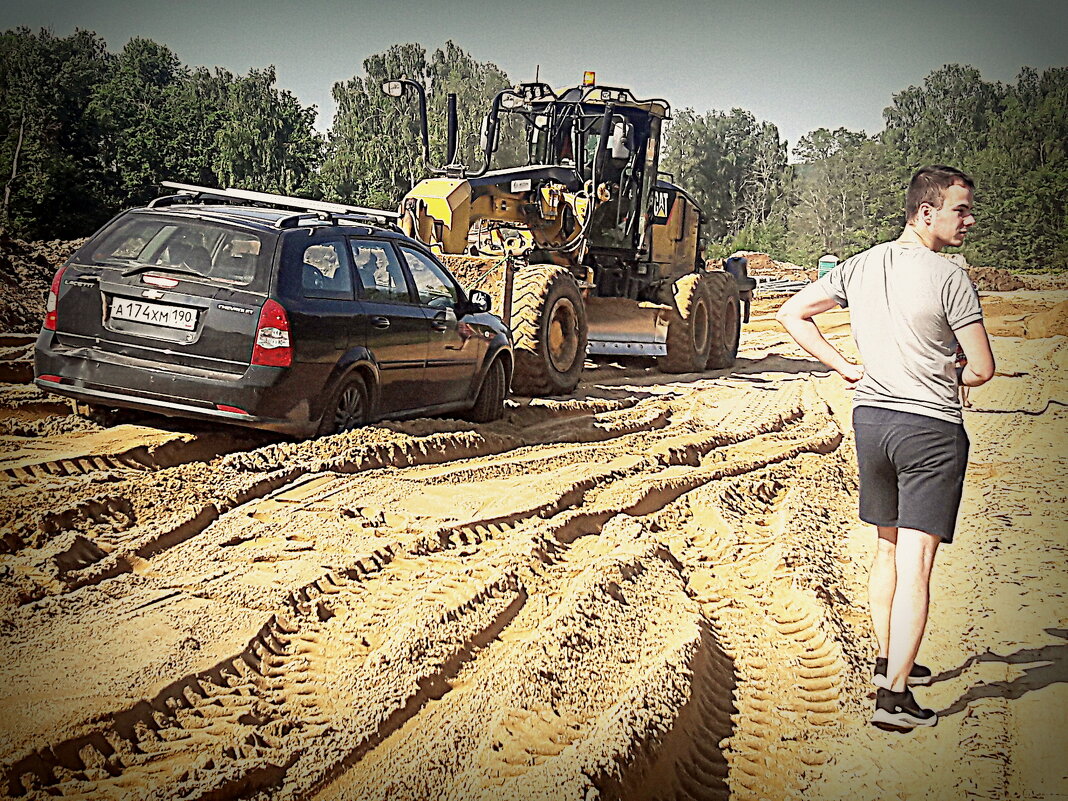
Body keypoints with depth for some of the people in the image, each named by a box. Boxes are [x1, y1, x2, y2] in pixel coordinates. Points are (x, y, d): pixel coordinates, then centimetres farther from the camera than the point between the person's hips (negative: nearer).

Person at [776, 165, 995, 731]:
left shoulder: (861, 267, 4)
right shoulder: (949, 278, -14)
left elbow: (792, 313, 12)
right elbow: (982, 369, -11)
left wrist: (844, 367, 8)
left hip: (869, 416, 7)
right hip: (931, 428, -6)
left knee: (888, 548, 21)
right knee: (915, 563, -5)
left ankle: (888, 661, 34)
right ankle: (894, 696, -6)